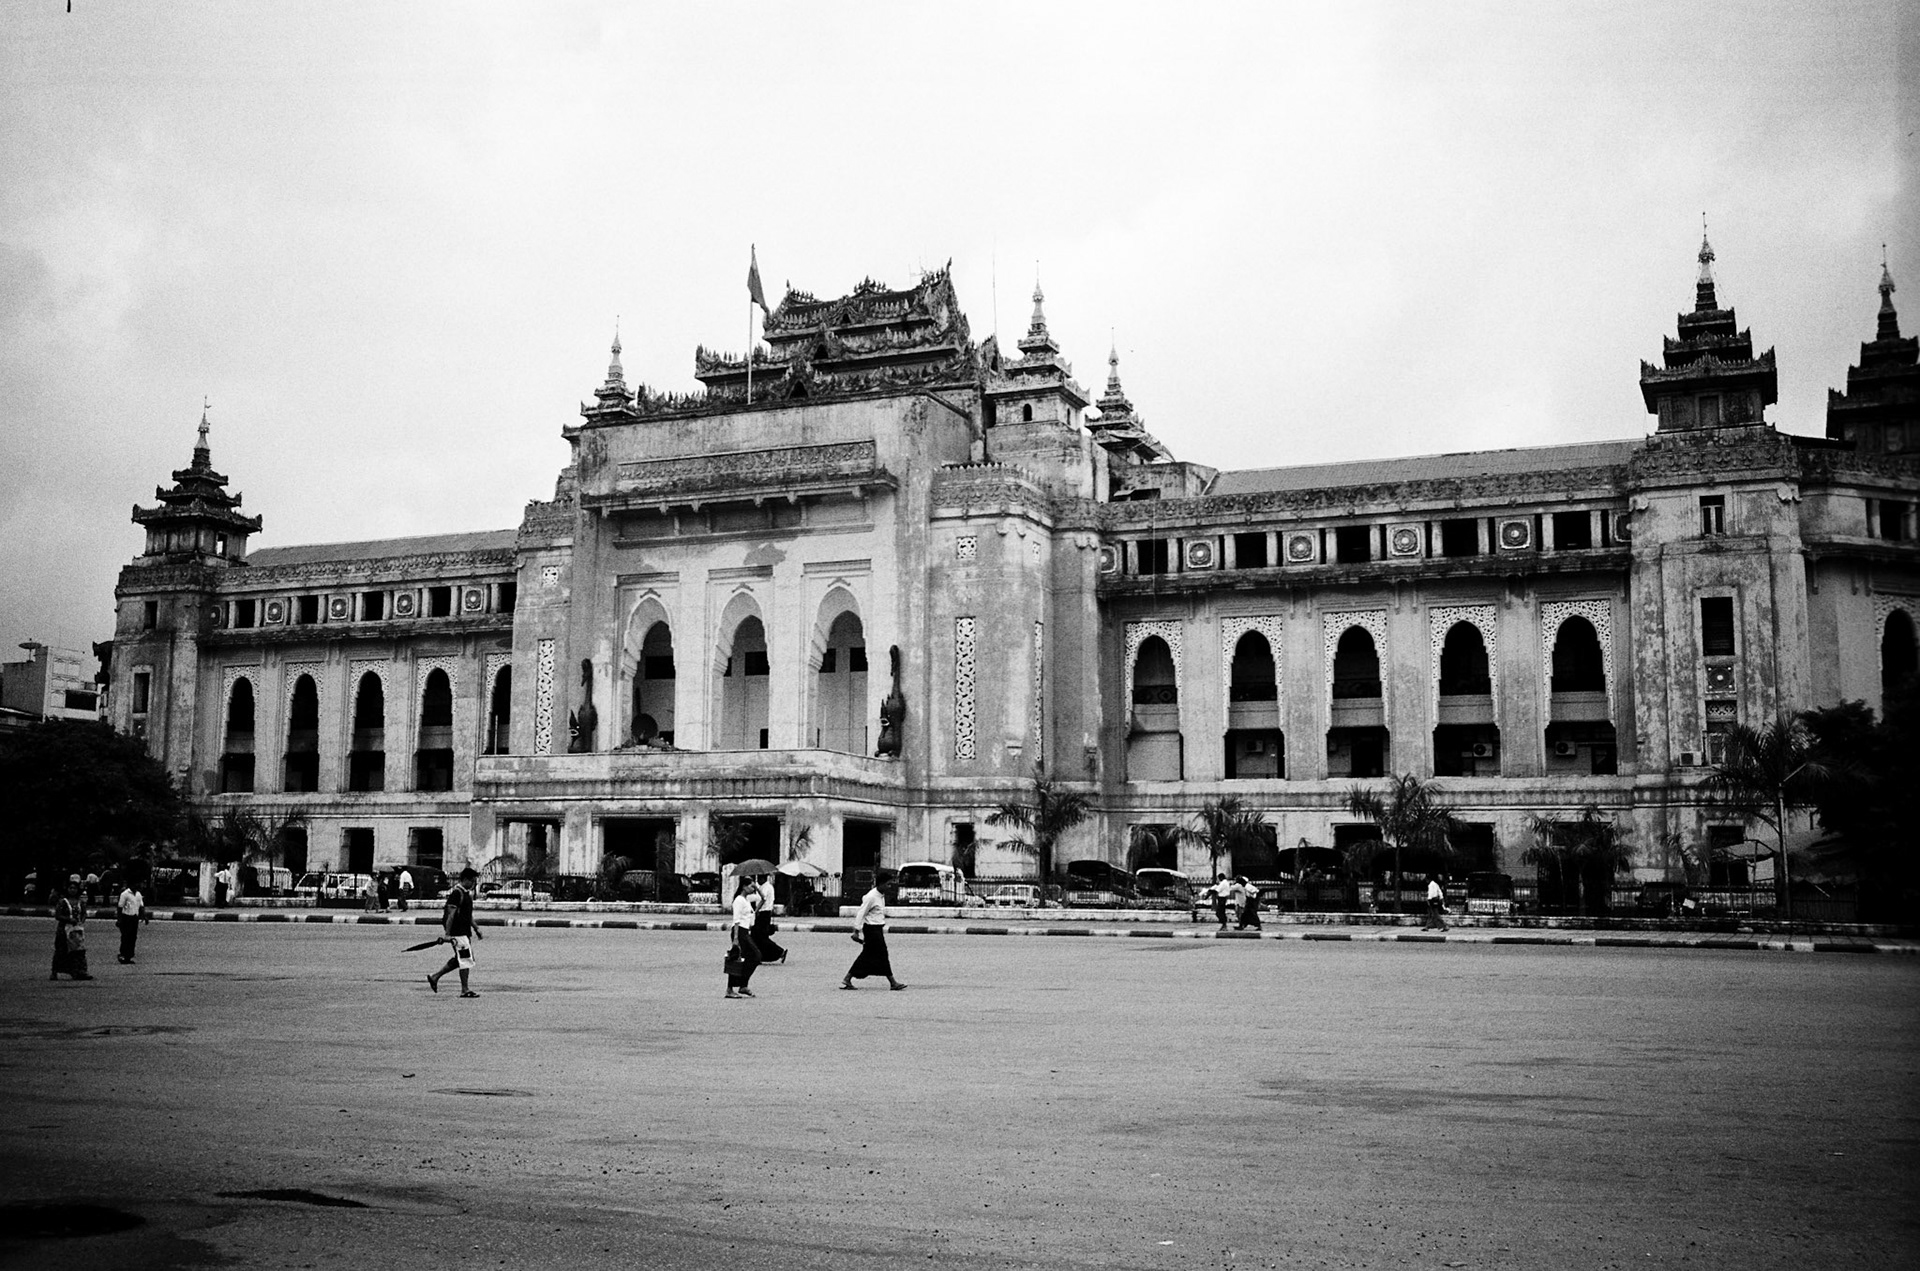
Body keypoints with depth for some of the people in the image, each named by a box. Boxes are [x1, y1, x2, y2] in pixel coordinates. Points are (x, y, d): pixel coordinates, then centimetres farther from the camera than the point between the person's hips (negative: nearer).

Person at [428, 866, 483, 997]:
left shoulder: (467, 892, 15)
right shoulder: (456, 893, -15)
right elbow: (451, 914, -20)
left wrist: (476, 928, 22)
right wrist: (447, 934, -23)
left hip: (465, 931, 10)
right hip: (457, 932, -10)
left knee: (459, 959, 14)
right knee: (465, 959, -7)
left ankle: (434, 977, 23)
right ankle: (465, 990, -2)